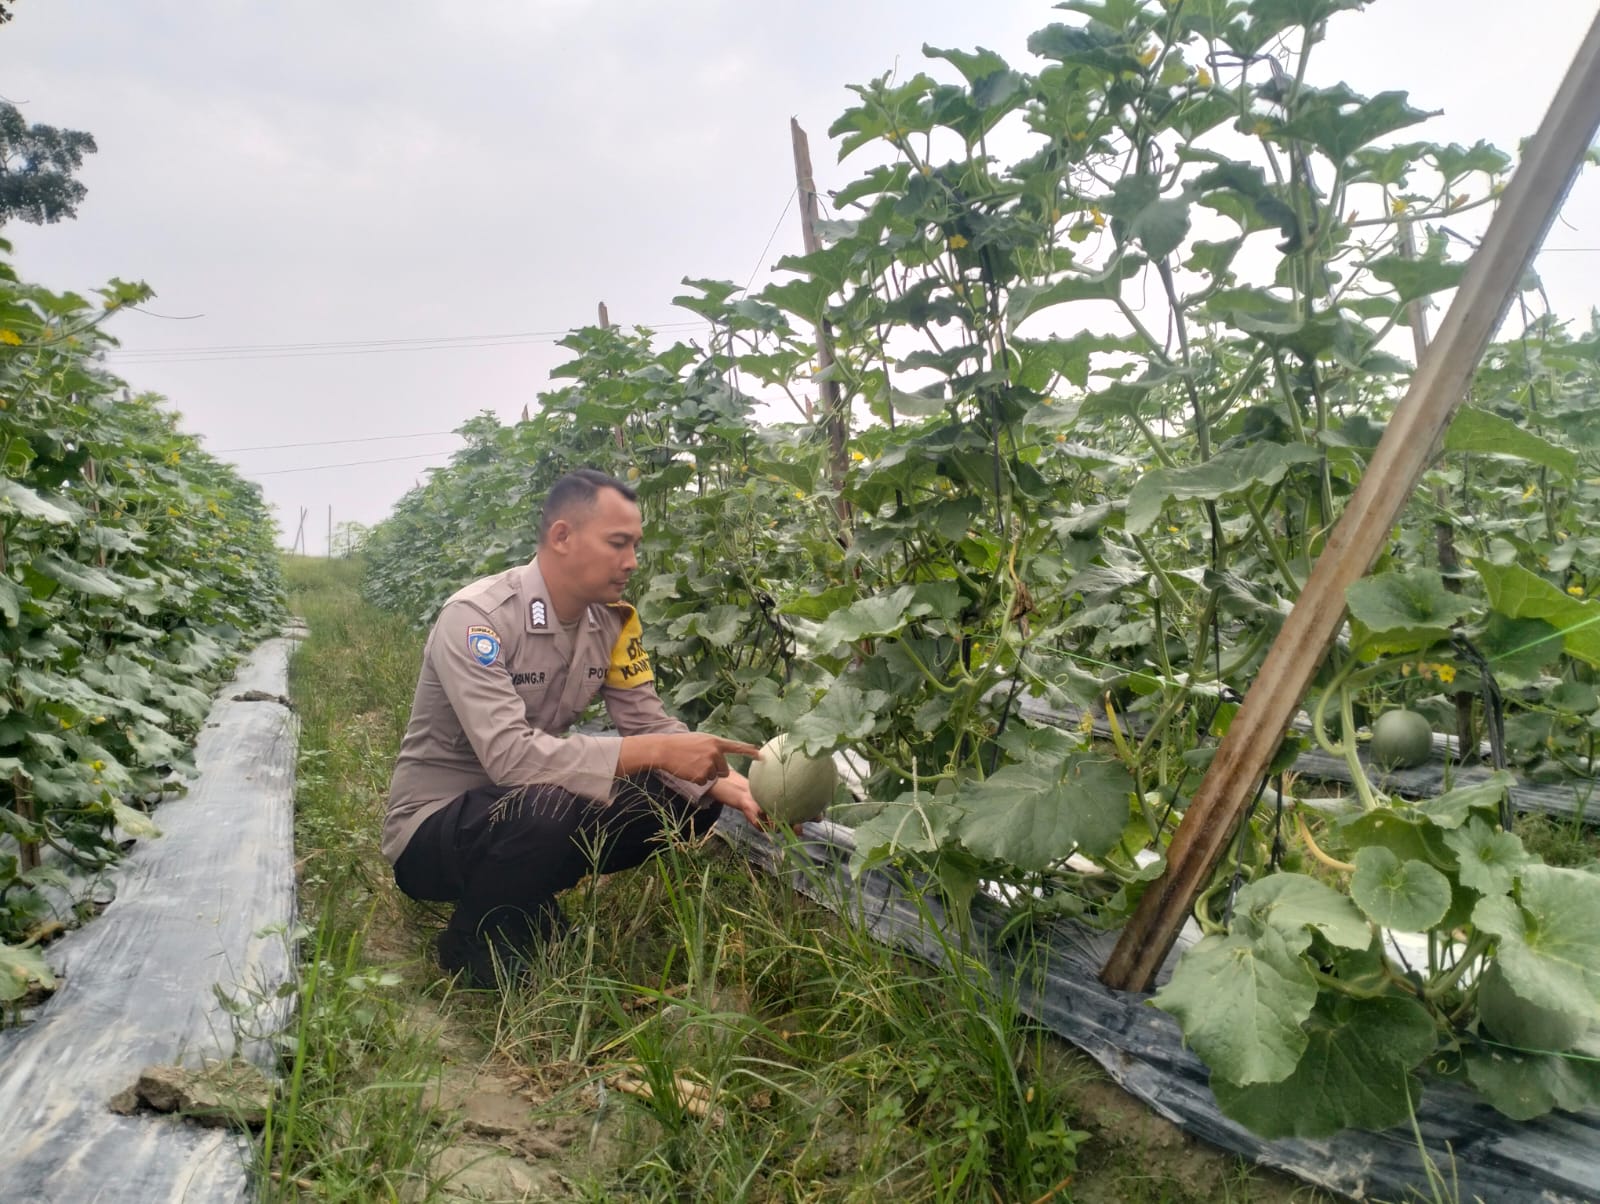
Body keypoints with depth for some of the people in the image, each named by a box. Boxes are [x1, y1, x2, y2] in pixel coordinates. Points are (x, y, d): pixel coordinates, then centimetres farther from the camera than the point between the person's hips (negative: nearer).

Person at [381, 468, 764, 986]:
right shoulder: (476, 617, -26)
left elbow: (652, 725, -4)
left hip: (531, 810, 7)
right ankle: (473, 949, -5)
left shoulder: (612, 620, -5)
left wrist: (727, 785, -22)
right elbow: (509, 755, -37)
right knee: (549, 809, -38)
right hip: (433, 827, -7)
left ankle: (529, 907, 10)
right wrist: (654, 752, -39)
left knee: (687, 799, -8)